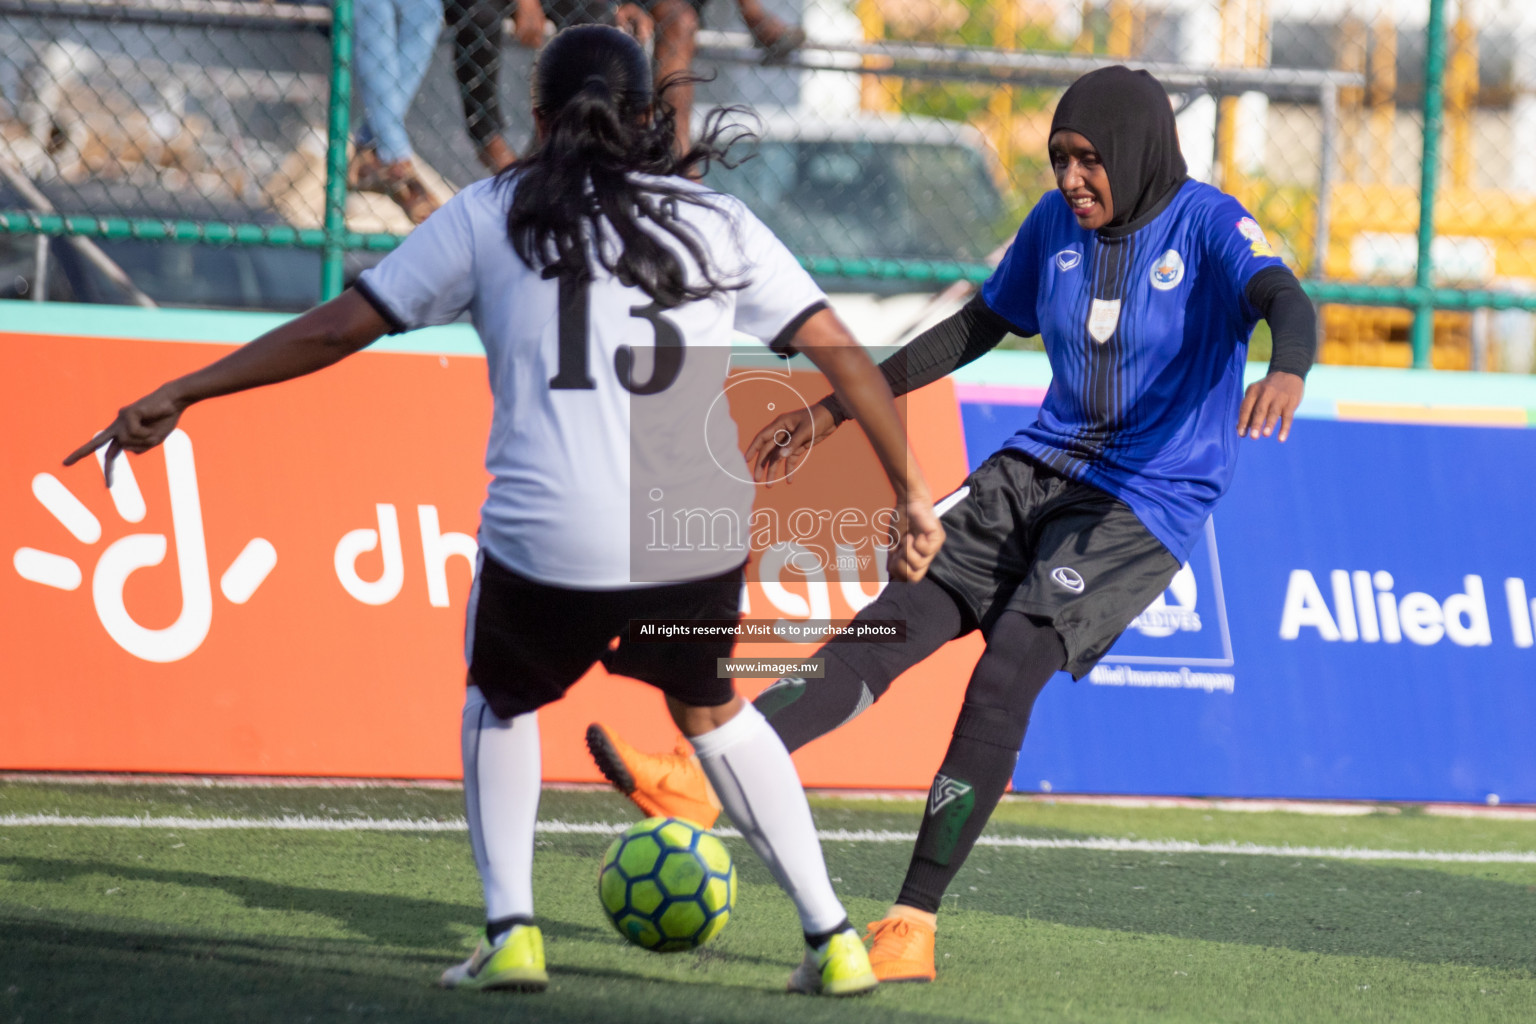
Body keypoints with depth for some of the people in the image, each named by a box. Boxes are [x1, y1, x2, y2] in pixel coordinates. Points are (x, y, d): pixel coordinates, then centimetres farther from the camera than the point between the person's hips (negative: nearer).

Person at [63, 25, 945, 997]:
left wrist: (178, 395, 12)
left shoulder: (490, 217, 8)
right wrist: (913, 492, 18)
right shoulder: (716, 221, 13)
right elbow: (840, 351, 11)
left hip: (549, 541, -2)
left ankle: (511, 932, 15)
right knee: (713, 708, 29)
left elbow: (340, 327, 6)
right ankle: (834, 939, 24)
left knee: (502, 698, 29)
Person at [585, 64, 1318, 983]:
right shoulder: (1058, 224, 7)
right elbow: (979, 325, 20)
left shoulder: (1208, 225, -11)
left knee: (1005, 672, -21)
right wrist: (840, 408, 21)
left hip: (1145, 504, -6)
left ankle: (914, 924, -18)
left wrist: (1288, 371, -54)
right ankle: (702, 781, -24)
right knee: (896, 621, -11)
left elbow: (1287, 300, -29)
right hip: (1042, 468, 6)